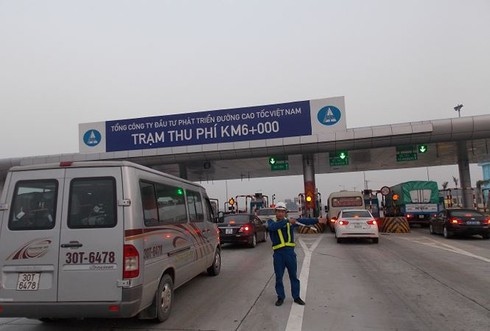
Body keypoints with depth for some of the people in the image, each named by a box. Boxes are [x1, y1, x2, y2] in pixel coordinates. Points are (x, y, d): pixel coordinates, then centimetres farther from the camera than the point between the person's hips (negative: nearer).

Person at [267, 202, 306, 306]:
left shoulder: (290, 221, 7)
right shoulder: (271, 222, 2)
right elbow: (272, 227, -21)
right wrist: (287, 221, -29)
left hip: (290, 251, 1)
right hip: (278, 253, -1)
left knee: (293, 276, 11)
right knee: (278, 277, 7)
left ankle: (296, 297, 23)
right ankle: (280, 297, 22)